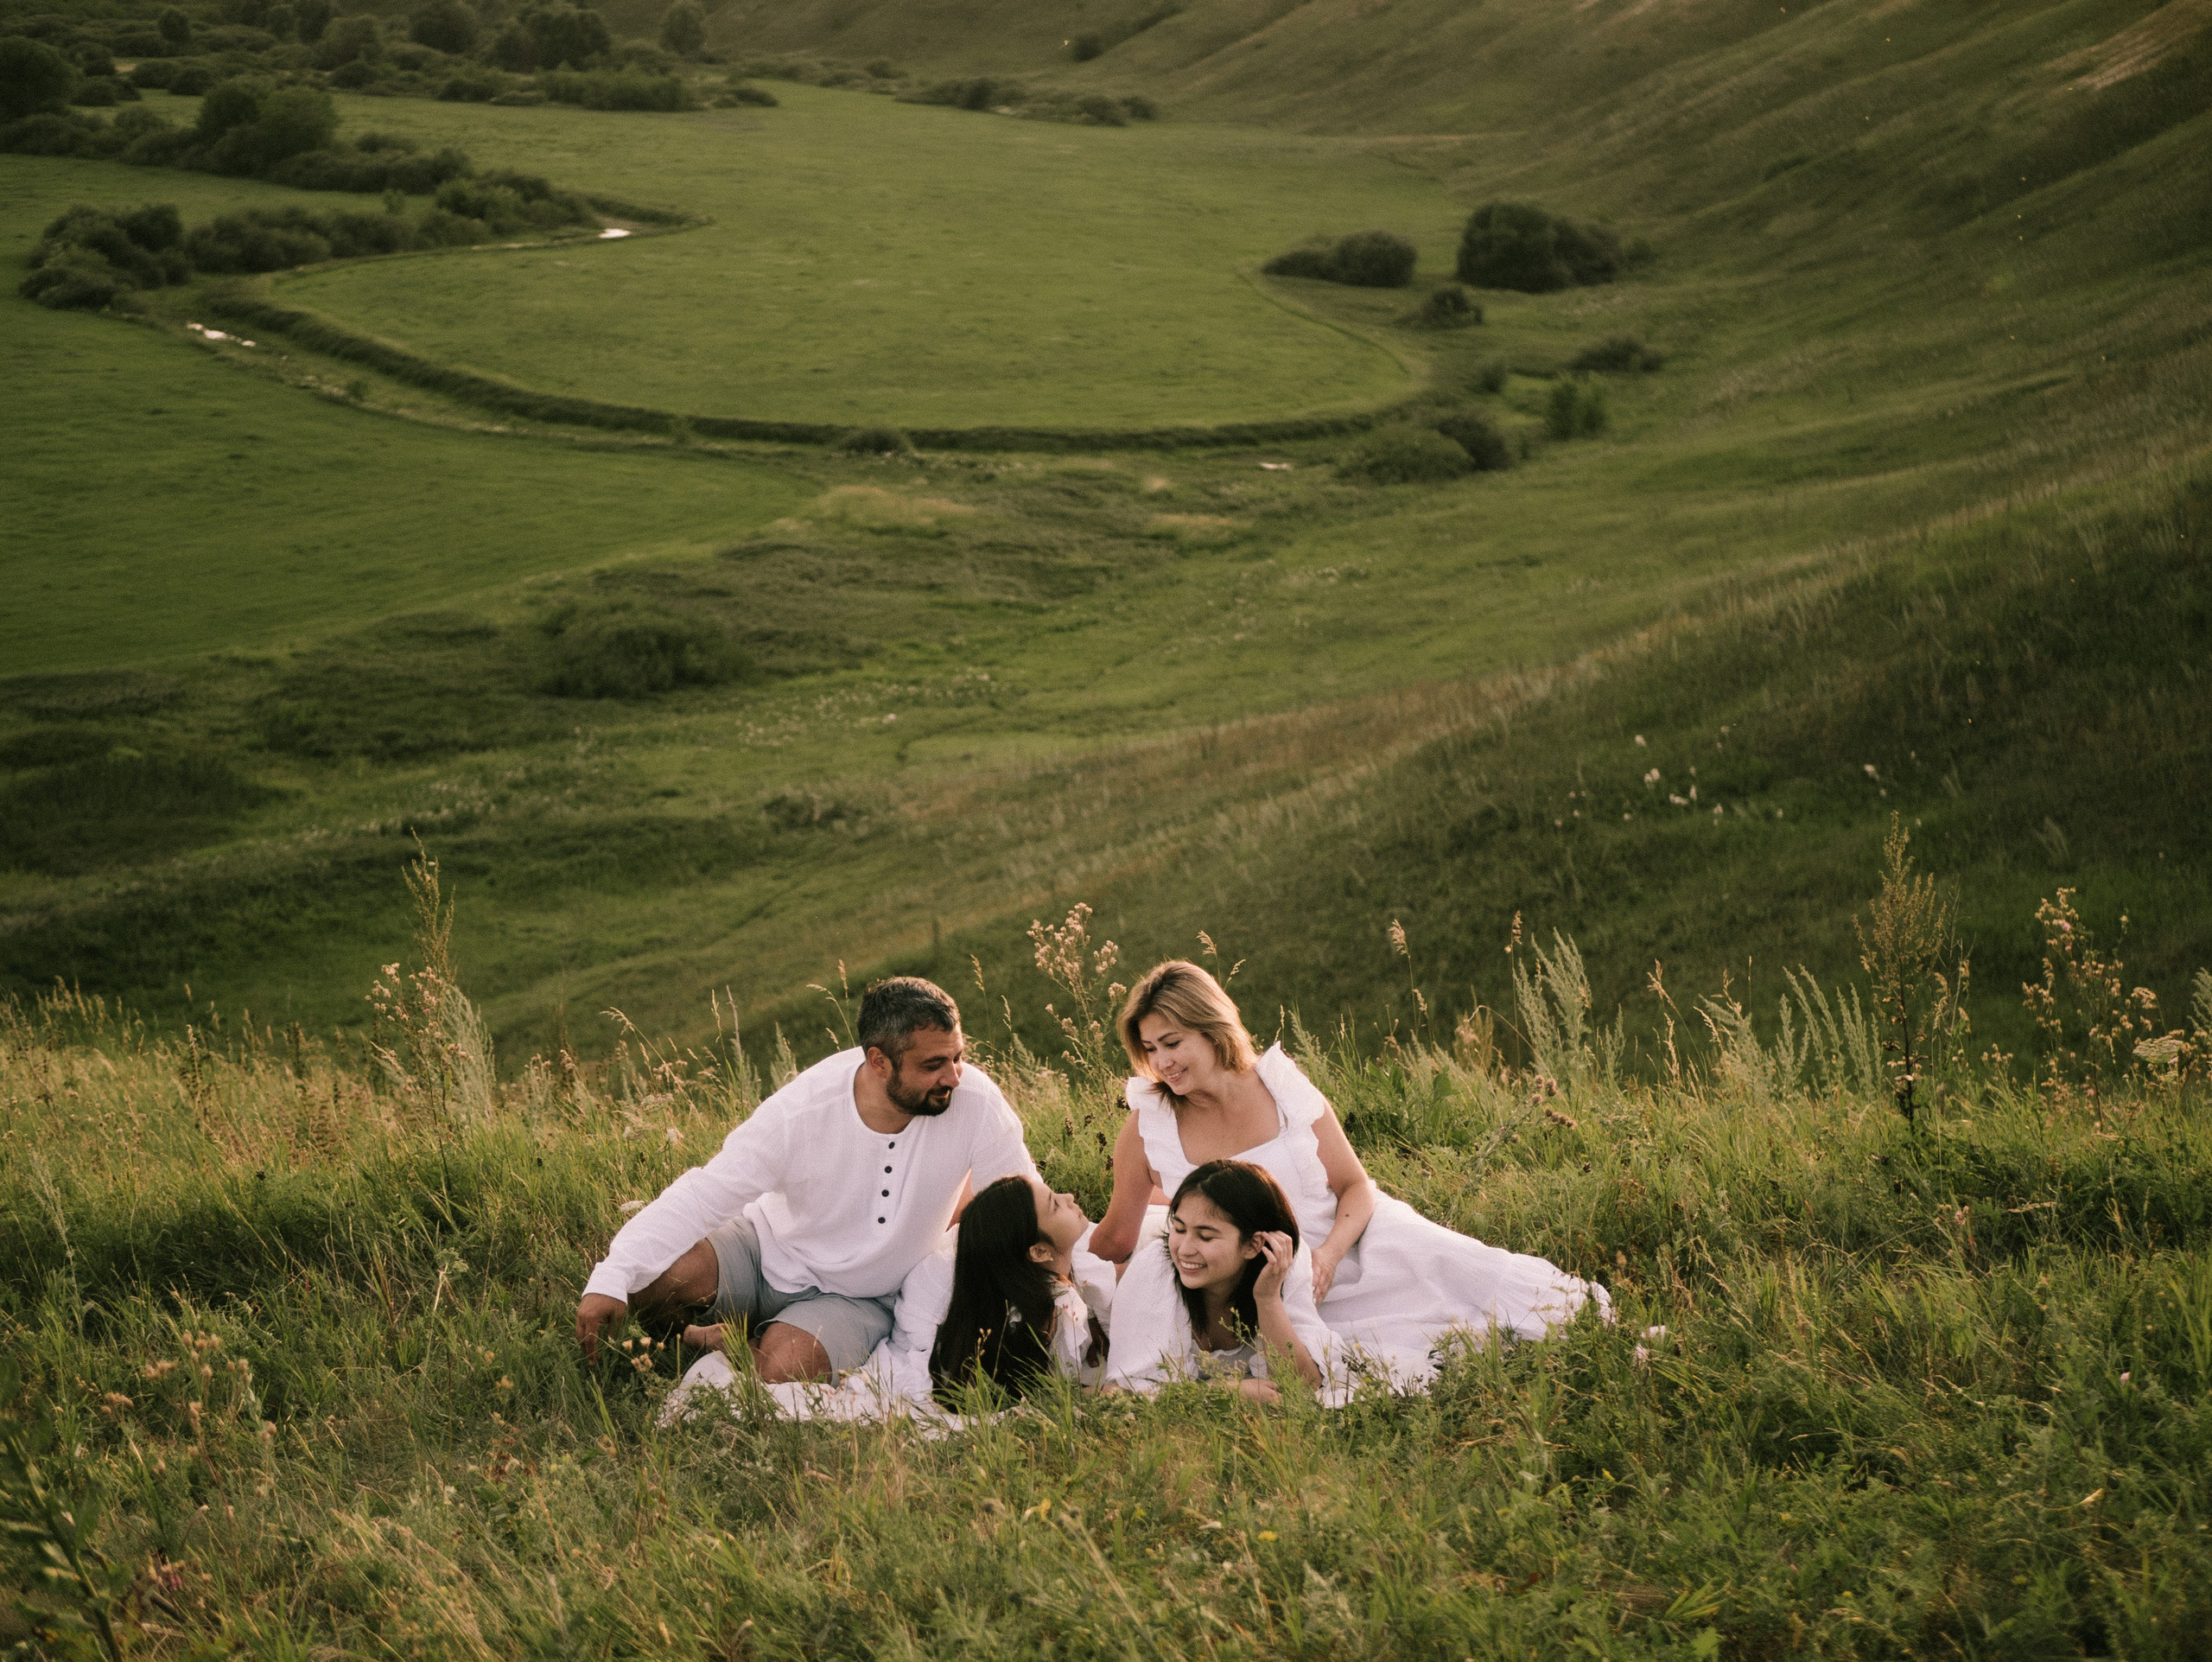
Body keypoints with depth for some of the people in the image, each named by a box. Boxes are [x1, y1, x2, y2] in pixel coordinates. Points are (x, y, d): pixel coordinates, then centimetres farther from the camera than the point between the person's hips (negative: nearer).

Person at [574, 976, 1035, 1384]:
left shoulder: (973, 1101, -23)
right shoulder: (802, 1110, -25)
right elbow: (702, 1195, -24)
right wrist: (611, 1278, -35)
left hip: (863, 1299, 0)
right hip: (771, 1254, 0)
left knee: (783, 1368, -31)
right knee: (654, 1274, -28)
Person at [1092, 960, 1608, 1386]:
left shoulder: (1284, 1088, -9)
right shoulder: (1148, 1127, -11)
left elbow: (1356, 1186, -3)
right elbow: (1117, 1237, 4)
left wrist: (1329, 1255, -20)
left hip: (1352, 1244, 1)